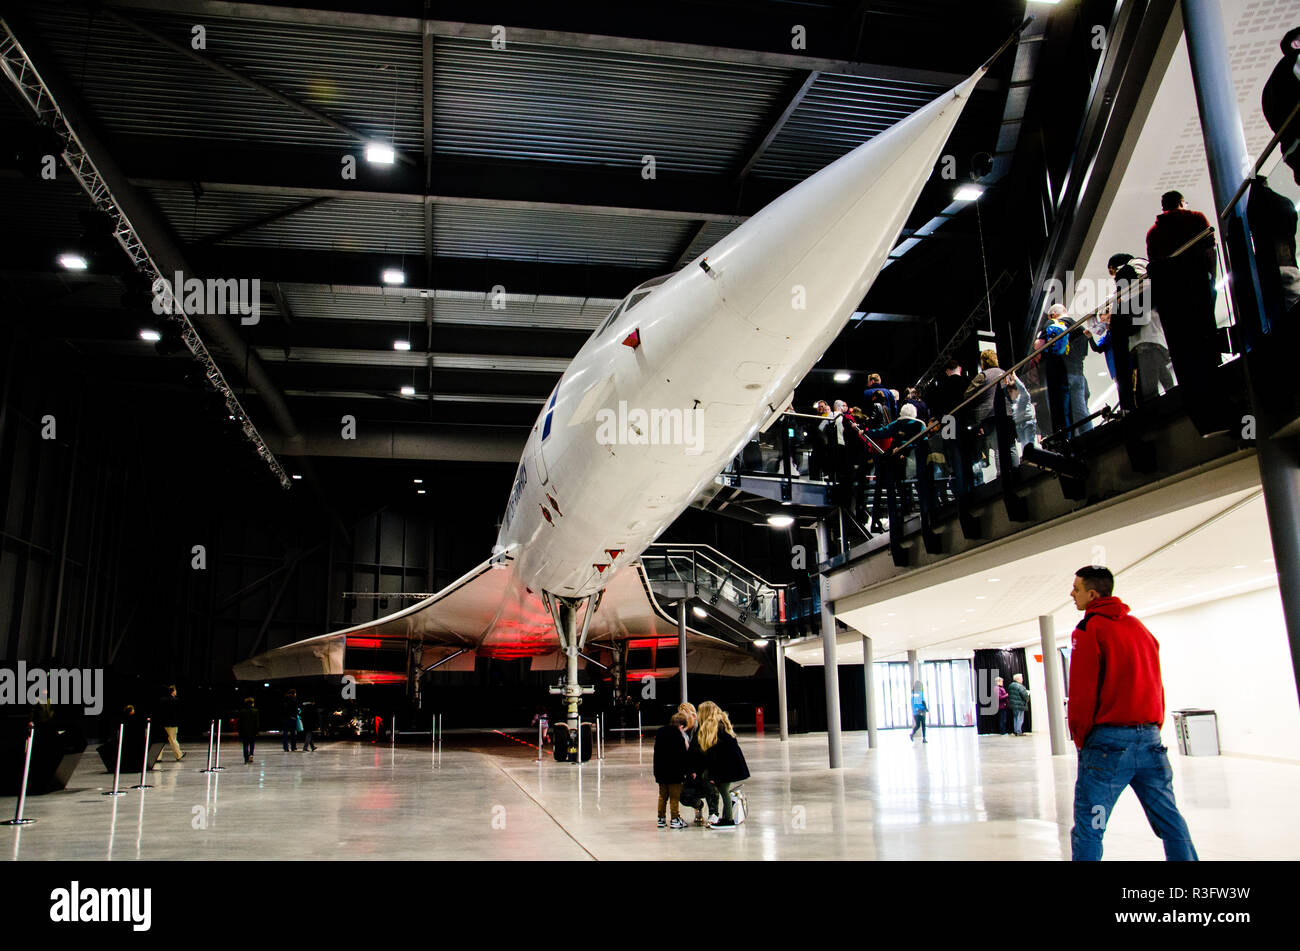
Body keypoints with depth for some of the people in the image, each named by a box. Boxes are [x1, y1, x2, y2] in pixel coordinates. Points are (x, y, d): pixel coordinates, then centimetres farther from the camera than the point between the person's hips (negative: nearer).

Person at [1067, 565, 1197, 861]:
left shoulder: (1089, 629, -6)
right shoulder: (1139, 626, 15)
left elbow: (1082, 692, -10)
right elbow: (1156, 684, 17)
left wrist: (1080, 738, -1)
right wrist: (1152, 729, 19)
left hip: (1108, 740, -7)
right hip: (1150, 738, 7)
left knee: (1087, 830, -4)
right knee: (1170, 820, 14)